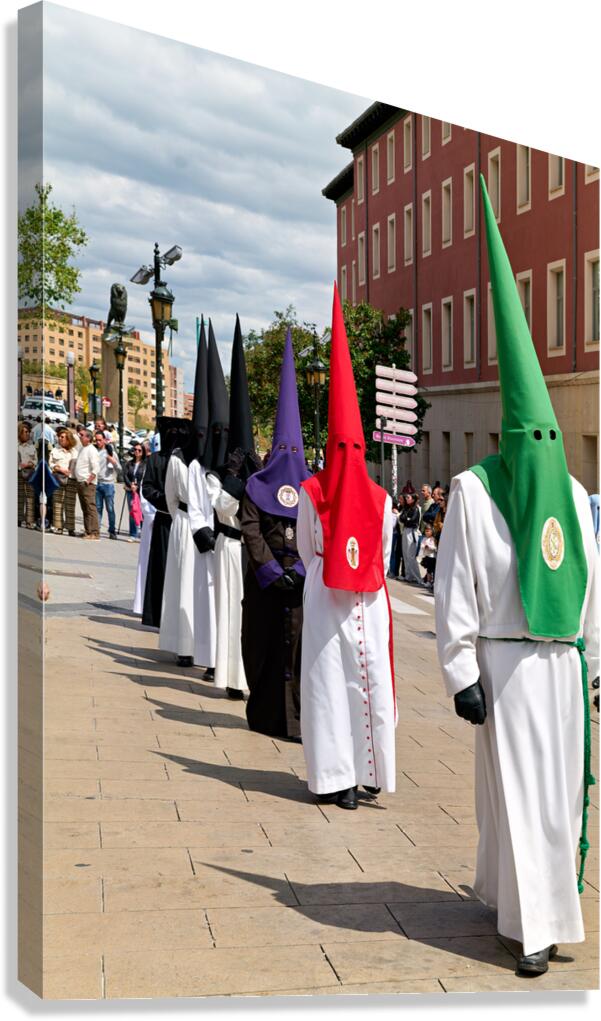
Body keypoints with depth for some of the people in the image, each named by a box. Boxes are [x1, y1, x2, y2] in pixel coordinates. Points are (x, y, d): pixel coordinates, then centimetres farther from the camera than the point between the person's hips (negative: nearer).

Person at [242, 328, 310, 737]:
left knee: (300, 645, 2)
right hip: (265, 578, 0)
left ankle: (296, 716, 5)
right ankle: (265, 712, 10)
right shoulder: (258, 486, 6)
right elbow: (251, 530, -1)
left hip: (301, 578, 0)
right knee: (264, 643, 4)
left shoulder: (314, 488, 6)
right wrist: (273, 571, -6)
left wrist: (298, 569, -9)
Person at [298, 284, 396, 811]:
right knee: (371, 679, 8)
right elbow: (385, 555, 10)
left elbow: (305, 550, 8)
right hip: (369, 599, 2)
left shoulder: (310, 493, -4)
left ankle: (338, 779, 3)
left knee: (329, 681, 3)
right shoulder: (381, 498, 0)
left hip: (324, 595, -2)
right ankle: (370, 772, 15)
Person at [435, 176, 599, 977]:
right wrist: (462, 674, -14)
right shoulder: (474, 492, -9)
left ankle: (509, 888, 31)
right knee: (519, 788, -2)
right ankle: (534, 925, 8)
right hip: (508, 663, -6)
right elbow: (454, 589, -11)